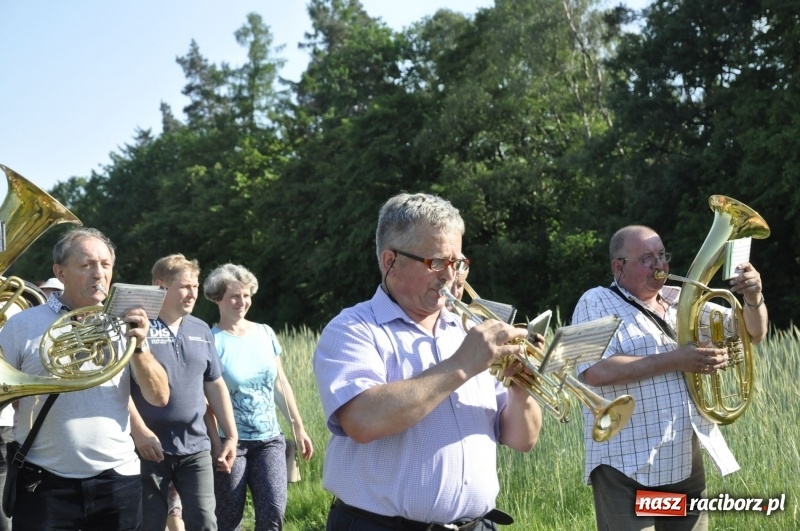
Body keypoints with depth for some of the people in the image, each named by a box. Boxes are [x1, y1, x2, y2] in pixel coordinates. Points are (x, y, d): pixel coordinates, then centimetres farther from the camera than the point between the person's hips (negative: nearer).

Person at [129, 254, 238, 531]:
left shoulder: (201, 330, 11)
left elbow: (215, 385, 14)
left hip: (195, 447, 4)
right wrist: (140, 431, -18)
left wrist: (231, 436, 9)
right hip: (151, 448, -4)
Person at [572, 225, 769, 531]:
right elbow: (597, 371, -19)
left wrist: (754, 296, -5)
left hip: (687, 466, 6)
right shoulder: (597, 303, -3)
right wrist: (675, 361, -18)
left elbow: (753, 333, 17)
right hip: (628, 470, -6)